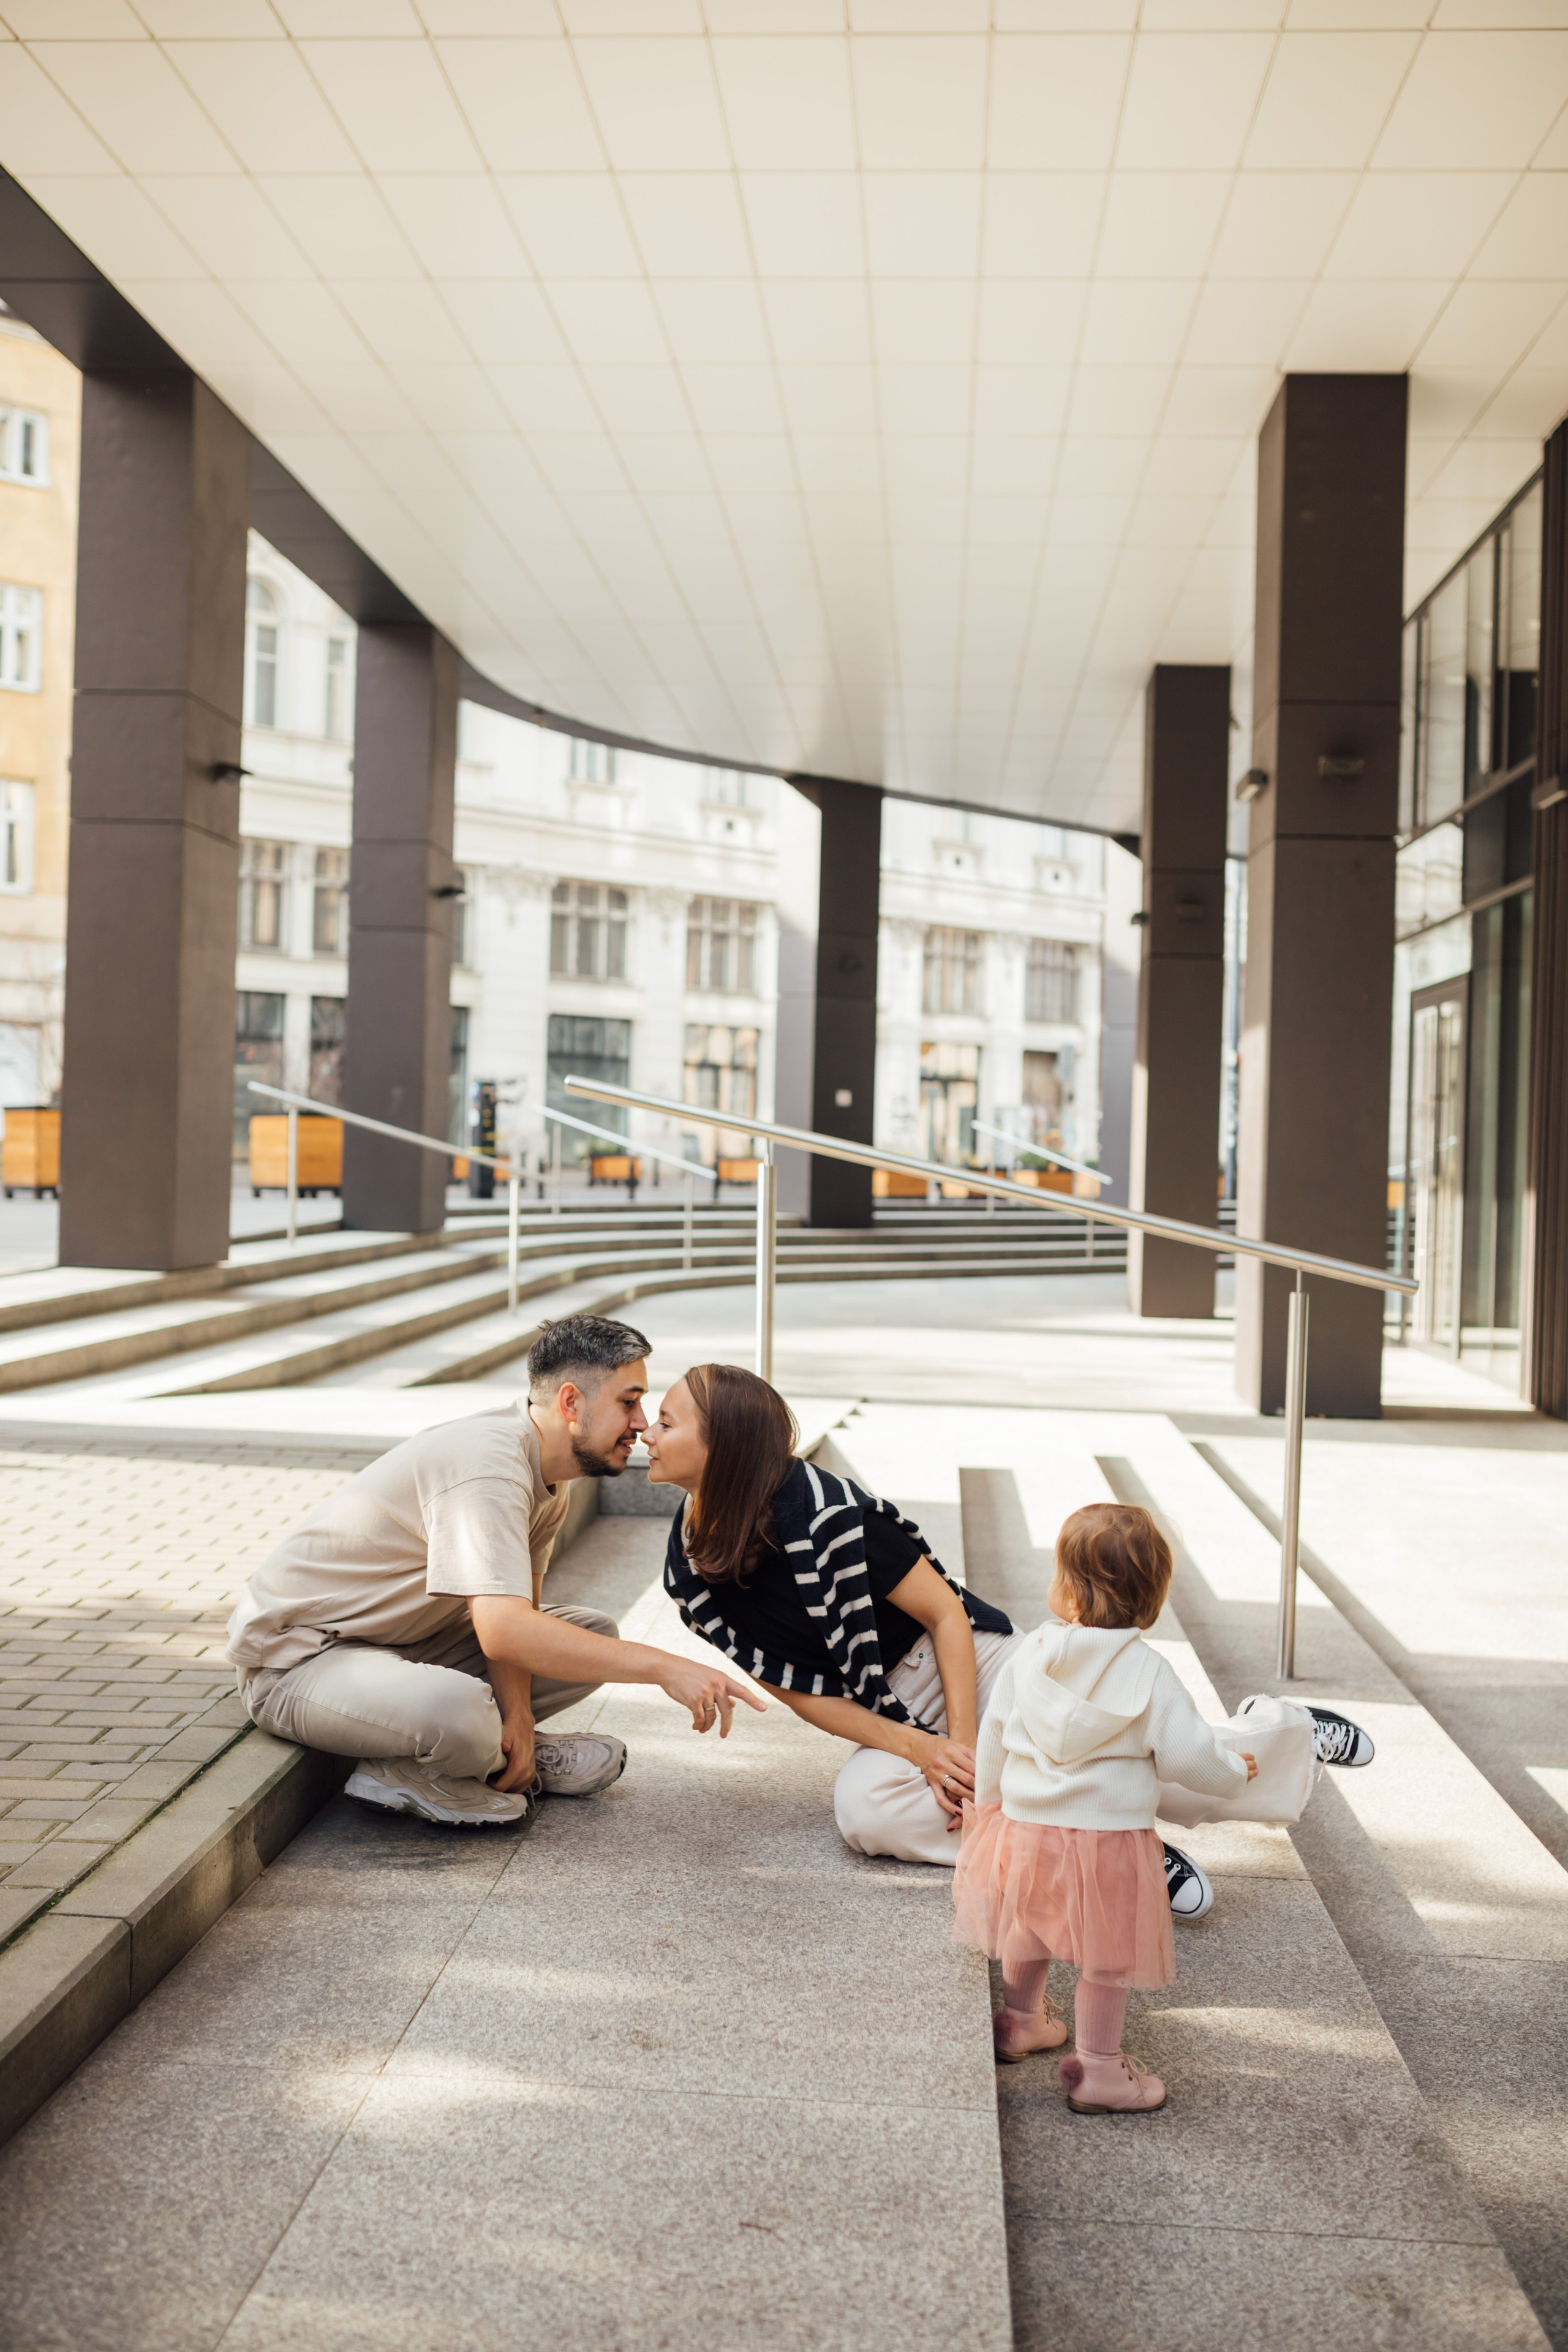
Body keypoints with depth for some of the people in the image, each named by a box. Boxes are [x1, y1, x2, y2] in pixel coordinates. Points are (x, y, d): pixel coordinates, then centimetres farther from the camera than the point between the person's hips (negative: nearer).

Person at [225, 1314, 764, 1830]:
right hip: (297, 1655, -9)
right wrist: (662, 1666, -37)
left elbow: (517, 1607, 5)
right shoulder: (487, 1463, -29)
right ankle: (398, 1774, -7)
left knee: (593, 1634, 5)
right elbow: (503, 1631, -39)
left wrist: (517, 1712, -15)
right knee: (457, 1709, -38)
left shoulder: (546, 1473, 2)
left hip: (405, 1644, 9)